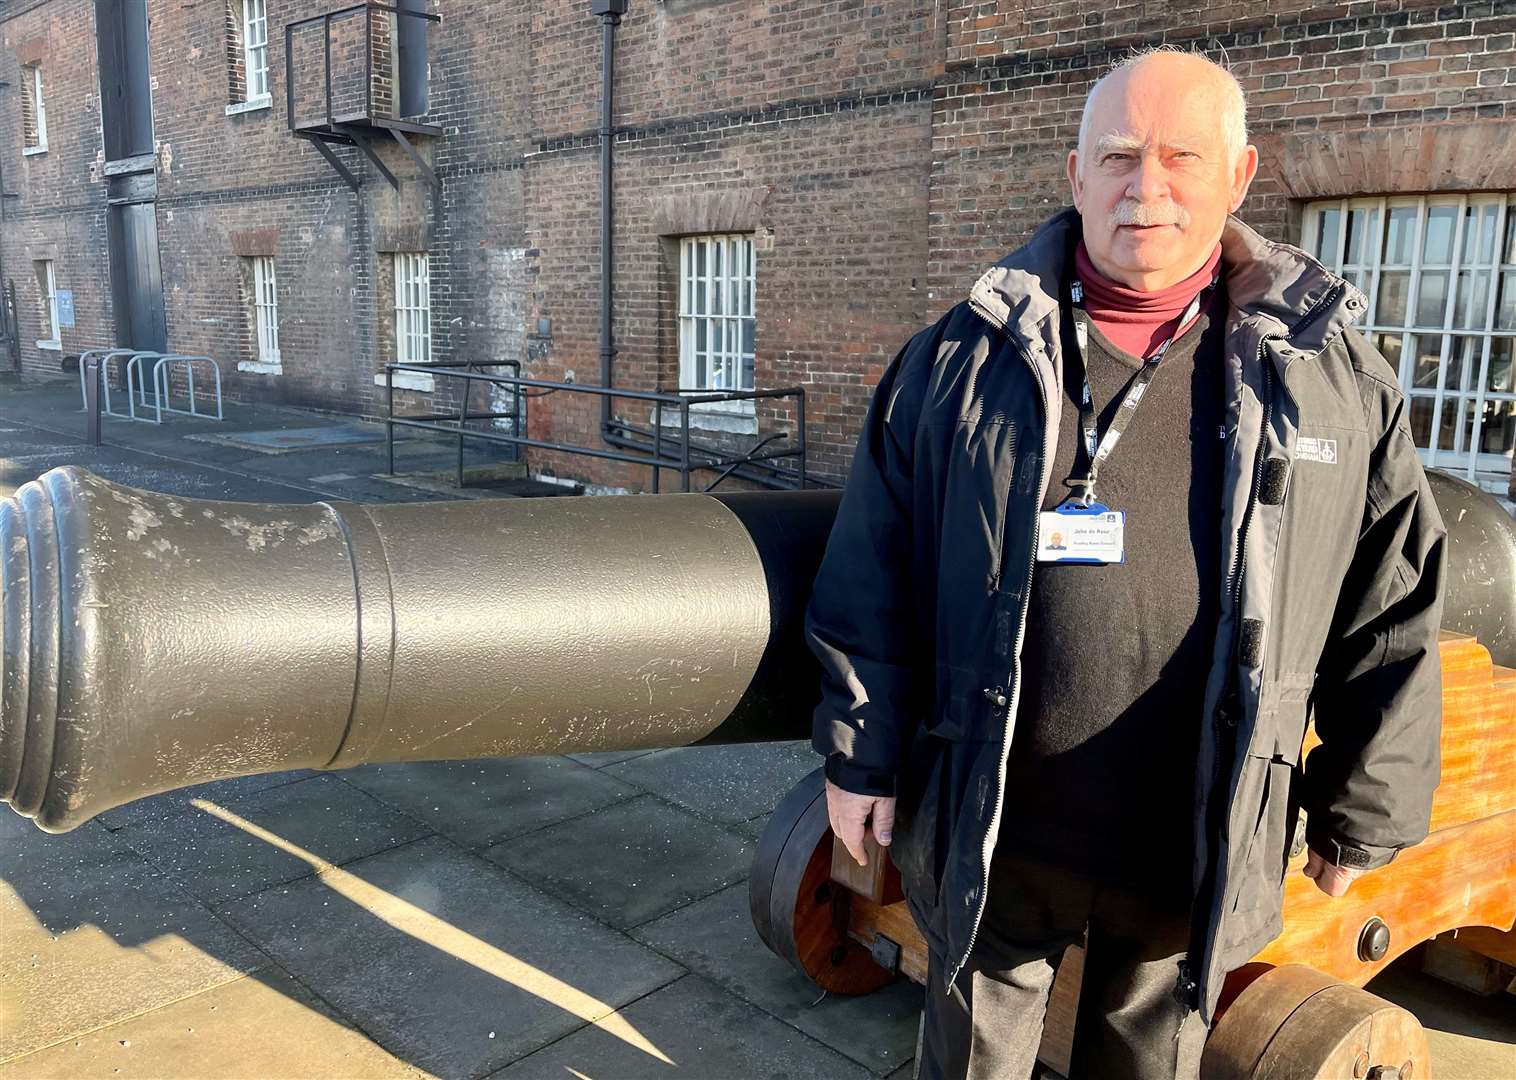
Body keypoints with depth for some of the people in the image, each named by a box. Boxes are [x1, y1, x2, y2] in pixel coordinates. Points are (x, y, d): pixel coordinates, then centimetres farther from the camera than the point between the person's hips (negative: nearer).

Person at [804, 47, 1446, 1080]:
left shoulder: (1333, 374, -1)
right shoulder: (965, 357, -4)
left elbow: (1390, 618, 3)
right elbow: (873, 580, -3)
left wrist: (1363, 813, 5)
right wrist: (862, 754, -3)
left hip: (1197, 852, 1)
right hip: (994, 831, 0)